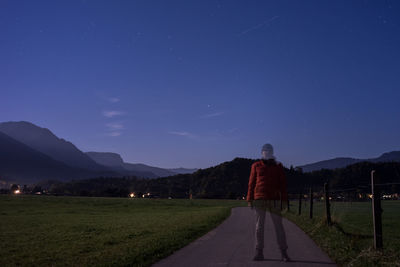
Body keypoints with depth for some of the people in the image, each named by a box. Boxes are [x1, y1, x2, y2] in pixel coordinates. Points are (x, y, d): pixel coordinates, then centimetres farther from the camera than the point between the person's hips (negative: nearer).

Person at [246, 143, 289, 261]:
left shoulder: (278, 166, 7)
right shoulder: (256, 166, 7)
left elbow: (283, 184, 5)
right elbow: (251, 183, 6)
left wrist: (284, 200, -3)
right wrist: (249, 200, 1)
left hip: (274, 200, 0)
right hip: (259, 200, 0)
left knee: (278, 226, -2)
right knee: (259, 226, 1)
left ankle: (284, 253, 8)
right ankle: (259, 253, 9)